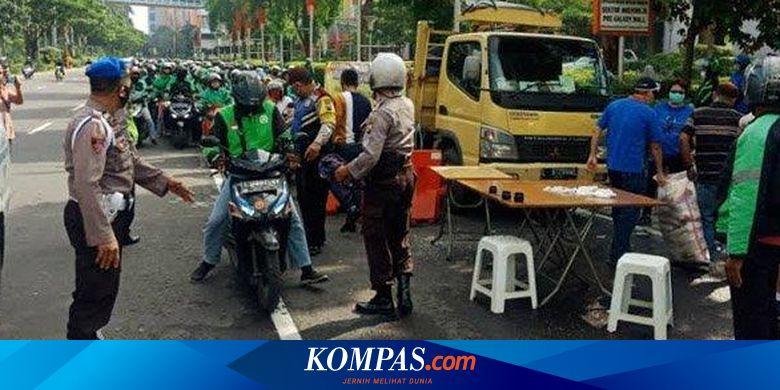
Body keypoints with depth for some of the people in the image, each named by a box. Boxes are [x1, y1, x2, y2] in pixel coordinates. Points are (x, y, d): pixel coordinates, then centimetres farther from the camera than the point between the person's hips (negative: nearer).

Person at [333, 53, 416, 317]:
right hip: (406, 174, 8)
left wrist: (348, 171, -11)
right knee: (400, 236, 16)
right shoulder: (408, 105, 6)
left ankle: (383, 298, 9)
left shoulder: (383, 112, -20)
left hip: (383, 180, -8)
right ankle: (404, 291, 14)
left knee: (376, 238, 3)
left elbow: (371, 155, -24)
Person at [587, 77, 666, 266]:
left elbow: (598, 131, 9)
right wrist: (660, 172, 5)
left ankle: (621, 249, 29)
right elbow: (655, 146, -3)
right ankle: (617, 255, 0)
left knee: (618, 207, 18)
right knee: (630, 212, 0)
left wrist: (593, 155, 14)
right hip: (633, 169, -6)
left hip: (612, 166, 6)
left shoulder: (613, 106, 8)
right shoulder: (649, 113, -8)